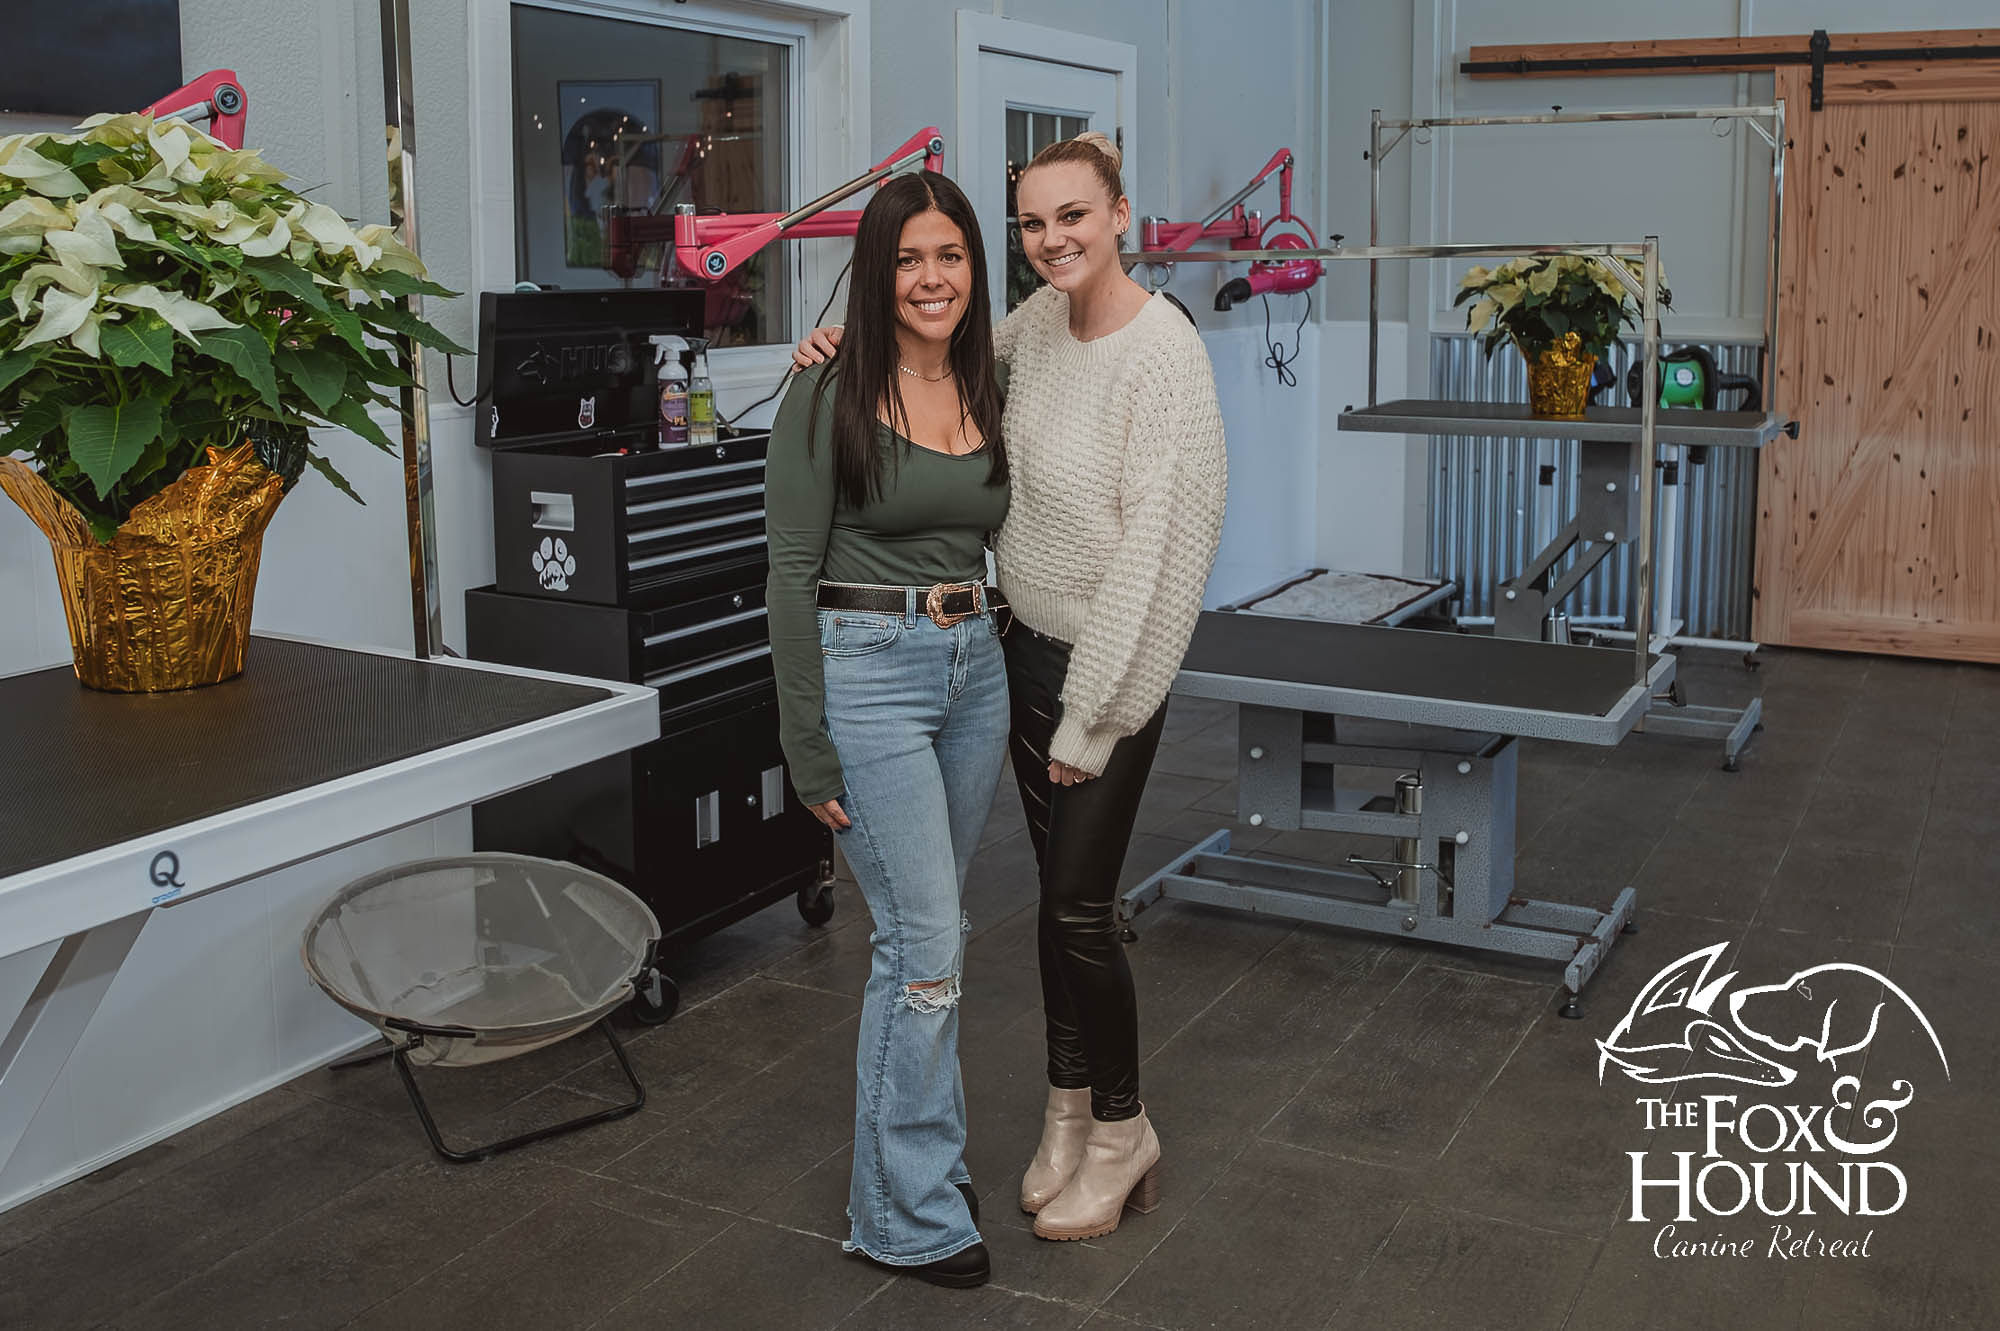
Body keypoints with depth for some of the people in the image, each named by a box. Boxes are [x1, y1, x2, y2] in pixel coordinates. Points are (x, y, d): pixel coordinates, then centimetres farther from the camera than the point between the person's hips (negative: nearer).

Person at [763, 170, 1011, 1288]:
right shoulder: (829, 398, -10)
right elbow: (792, 572, -11)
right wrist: (811, 750, -13)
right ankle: (910, 1214, 8)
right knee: (926, 944, -6)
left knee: (935, 931, 16)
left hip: (975, 669, 6)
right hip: (868, 669, -6)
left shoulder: (990, 392, 8)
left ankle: (928, 1149, 32)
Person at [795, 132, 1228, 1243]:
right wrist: (855, 348, 1)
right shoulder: (1039, 320, 3)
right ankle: (1070, 1114, 31)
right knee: (1059, 892, 15)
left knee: (1082, 906, 0)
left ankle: (1122, 1131, 22)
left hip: (1111, 664, -7)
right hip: (1029, 645, 7)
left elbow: (1155, 547, -22)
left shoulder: (1163, 355, -21)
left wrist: (1093, 720, -19)